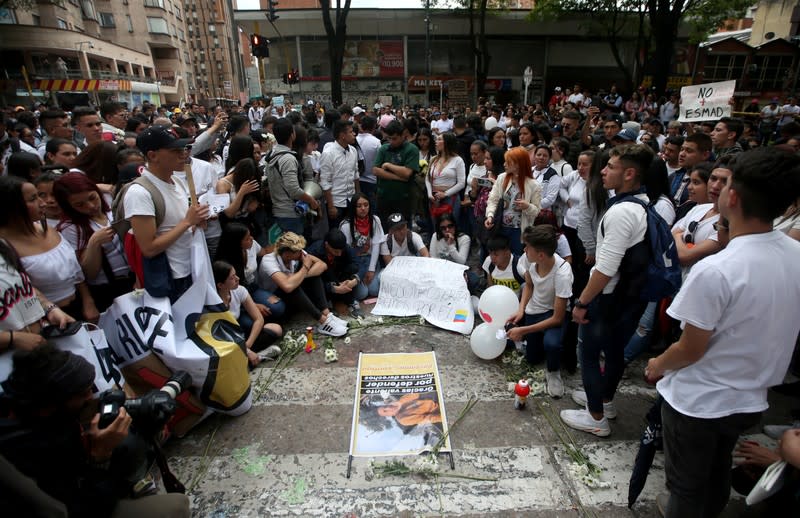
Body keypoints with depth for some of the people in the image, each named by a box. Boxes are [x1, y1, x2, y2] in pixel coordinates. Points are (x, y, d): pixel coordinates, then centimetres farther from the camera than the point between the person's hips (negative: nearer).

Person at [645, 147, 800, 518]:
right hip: (750, 398, 7)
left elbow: (690, 351, -22)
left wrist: (657, 365, -1)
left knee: (687, 488, 17)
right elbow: (768, 330, 5)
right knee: (717, 476, 30)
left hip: (698, 401, -6)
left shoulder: (715, 271, -32)